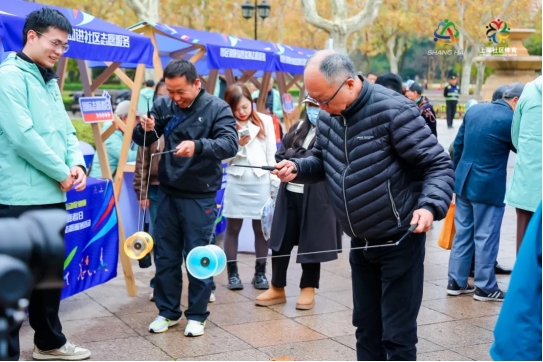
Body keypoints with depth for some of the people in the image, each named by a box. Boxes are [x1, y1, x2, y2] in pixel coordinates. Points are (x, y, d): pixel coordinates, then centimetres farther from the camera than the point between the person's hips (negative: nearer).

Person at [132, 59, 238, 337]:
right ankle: (167, 311, 24)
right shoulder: (163, 105, 2)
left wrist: (198, 146, -38)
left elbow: (230, 144, -21)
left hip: (199, 197, -4)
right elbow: (142, 141, 8)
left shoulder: (217, 108, -8)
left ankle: (197, 315, 17)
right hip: (167, 193, 4)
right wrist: (145, 129, -16)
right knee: (166, 256, 10)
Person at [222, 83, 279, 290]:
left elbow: (271, 154, 4)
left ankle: (260, 272, 15)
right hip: (236, 182, 0)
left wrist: (275, 183, 1)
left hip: (260, 182, 1)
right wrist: (237, 145, -17)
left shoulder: (265, 121, 3)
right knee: (233, 228, 4)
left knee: (261, 228, 6)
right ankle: (232, 273, 11)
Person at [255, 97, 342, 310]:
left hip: (316, 197, -5)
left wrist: (293, 156, -10)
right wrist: (302, 157, -10)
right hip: (289, 193, 5)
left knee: (311, 243, 7)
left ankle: (308, 290, 22)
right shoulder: (297, 128, 11)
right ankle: (277, 288, 20)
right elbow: (280, 155, 7)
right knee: (281, 241, 7)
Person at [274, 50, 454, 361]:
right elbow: (321, 163, 15)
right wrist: (297, 168, -7)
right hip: (361, 242, 7)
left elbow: (440, 165, -18)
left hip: (399, 240, -7)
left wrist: (430, 205, -35)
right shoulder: (329, 116, 1)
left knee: (397, 335, -1)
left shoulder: (393, 111, -21)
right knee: (366, 326, 18)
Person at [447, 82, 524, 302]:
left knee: (462, 232, 13)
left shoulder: (474, 110, 5)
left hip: (464, 182, 7)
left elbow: (458, 144, 11)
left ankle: (456, 282, 19)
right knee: (486, 237, 3)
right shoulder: (510, 120, -15)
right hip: (489, 187, -7)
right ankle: (485, 288, 12)